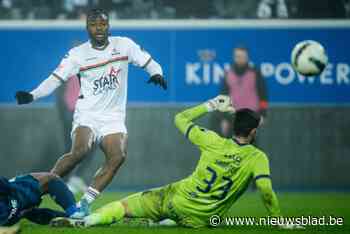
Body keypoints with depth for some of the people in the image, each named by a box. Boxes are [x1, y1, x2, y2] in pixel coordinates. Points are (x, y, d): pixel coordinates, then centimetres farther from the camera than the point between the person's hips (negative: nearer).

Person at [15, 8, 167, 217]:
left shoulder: (124, 45, 4)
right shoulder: (78, 54, 0)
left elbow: (148, 62, 9)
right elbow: (56, 78, -4)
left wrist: (157, 73, -14)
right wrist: (32, 95, -17)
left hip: (113, 117, 2)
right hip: (87, 115, -2)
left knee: (118, 156, -23)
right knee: (80, 152, -29)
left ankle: (85, 203, -14)